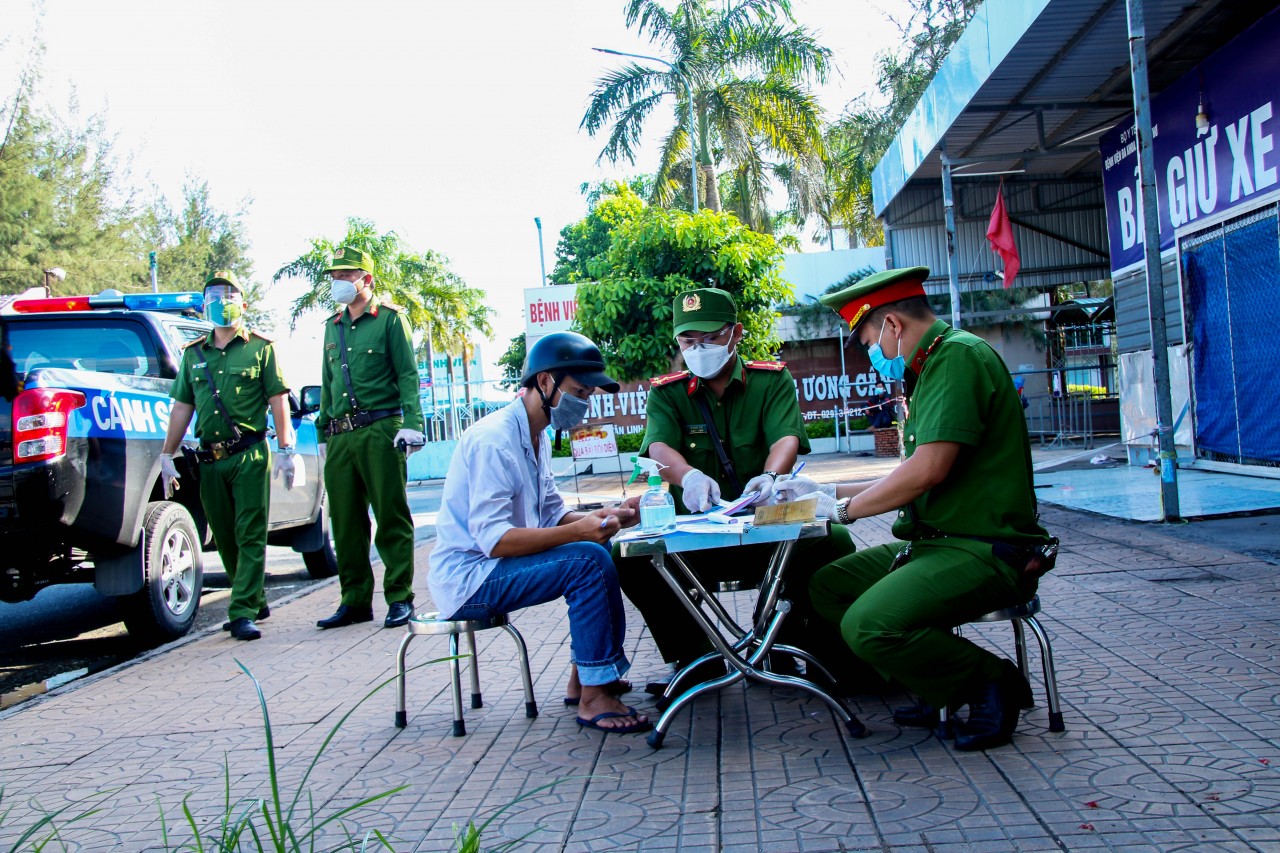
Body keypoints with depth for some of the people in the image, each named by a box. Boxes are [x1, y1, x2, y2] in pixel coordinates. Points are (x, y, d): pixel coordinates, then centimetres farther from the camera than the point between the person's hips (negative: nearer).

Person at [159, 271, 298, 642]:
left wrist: (286, 449, -5)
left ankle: (243, 613, -7)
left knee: (250, 537, -7)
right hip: (209, 461, 5)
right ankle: (255, 602, 24)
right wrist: (167, 455, 11)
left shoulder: (260, 348, 5)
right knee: (225, 539, 9)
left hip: (250, 457, -4)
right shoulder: (193, 354, 16)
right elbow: (182, 406, 16)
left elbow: (278, 400, 1)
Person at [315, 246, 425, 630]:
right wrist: (323, 432, 20)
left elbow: (407, 375, -3)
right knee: (345, 522, 7)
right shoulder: (333, 326, 20)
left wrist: (411, 424, -14)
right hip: (340, 436, 6)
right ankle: (355, 601, 16)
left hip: (380, 431, -6)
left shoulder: (389, 318, 3)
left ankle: (400, 598, 4)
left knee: (391, 516, -2)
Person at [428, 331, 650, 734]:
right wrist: (579, 530, -34)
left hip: (492, 566, 10)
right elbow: (494, 539, -27)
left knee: (601, 553, 4)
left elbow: (554, 515, 12)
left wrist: (607, 517, -5)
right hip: (467, 578, -10)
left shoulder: (536, 438, 10)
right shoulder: (493, 439, -21)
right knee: (587, 560, -23)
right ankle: (593, 697, -16)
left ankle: (585, 677, 7)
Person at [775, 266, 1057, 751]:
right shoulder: (933, 367, 18)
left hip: (984, 552, -11)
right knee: (827, 586, 10)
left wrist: (844, 507, -10)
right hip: (938, 544, 11)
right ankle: (942, 685, 10)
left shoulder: (959, 355, -14)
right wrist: (826, 491, 24)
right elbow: (918, 481, 24)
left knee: (869, 625, -28)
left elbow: (929, 470, -24)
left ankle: (991, 683, -5)